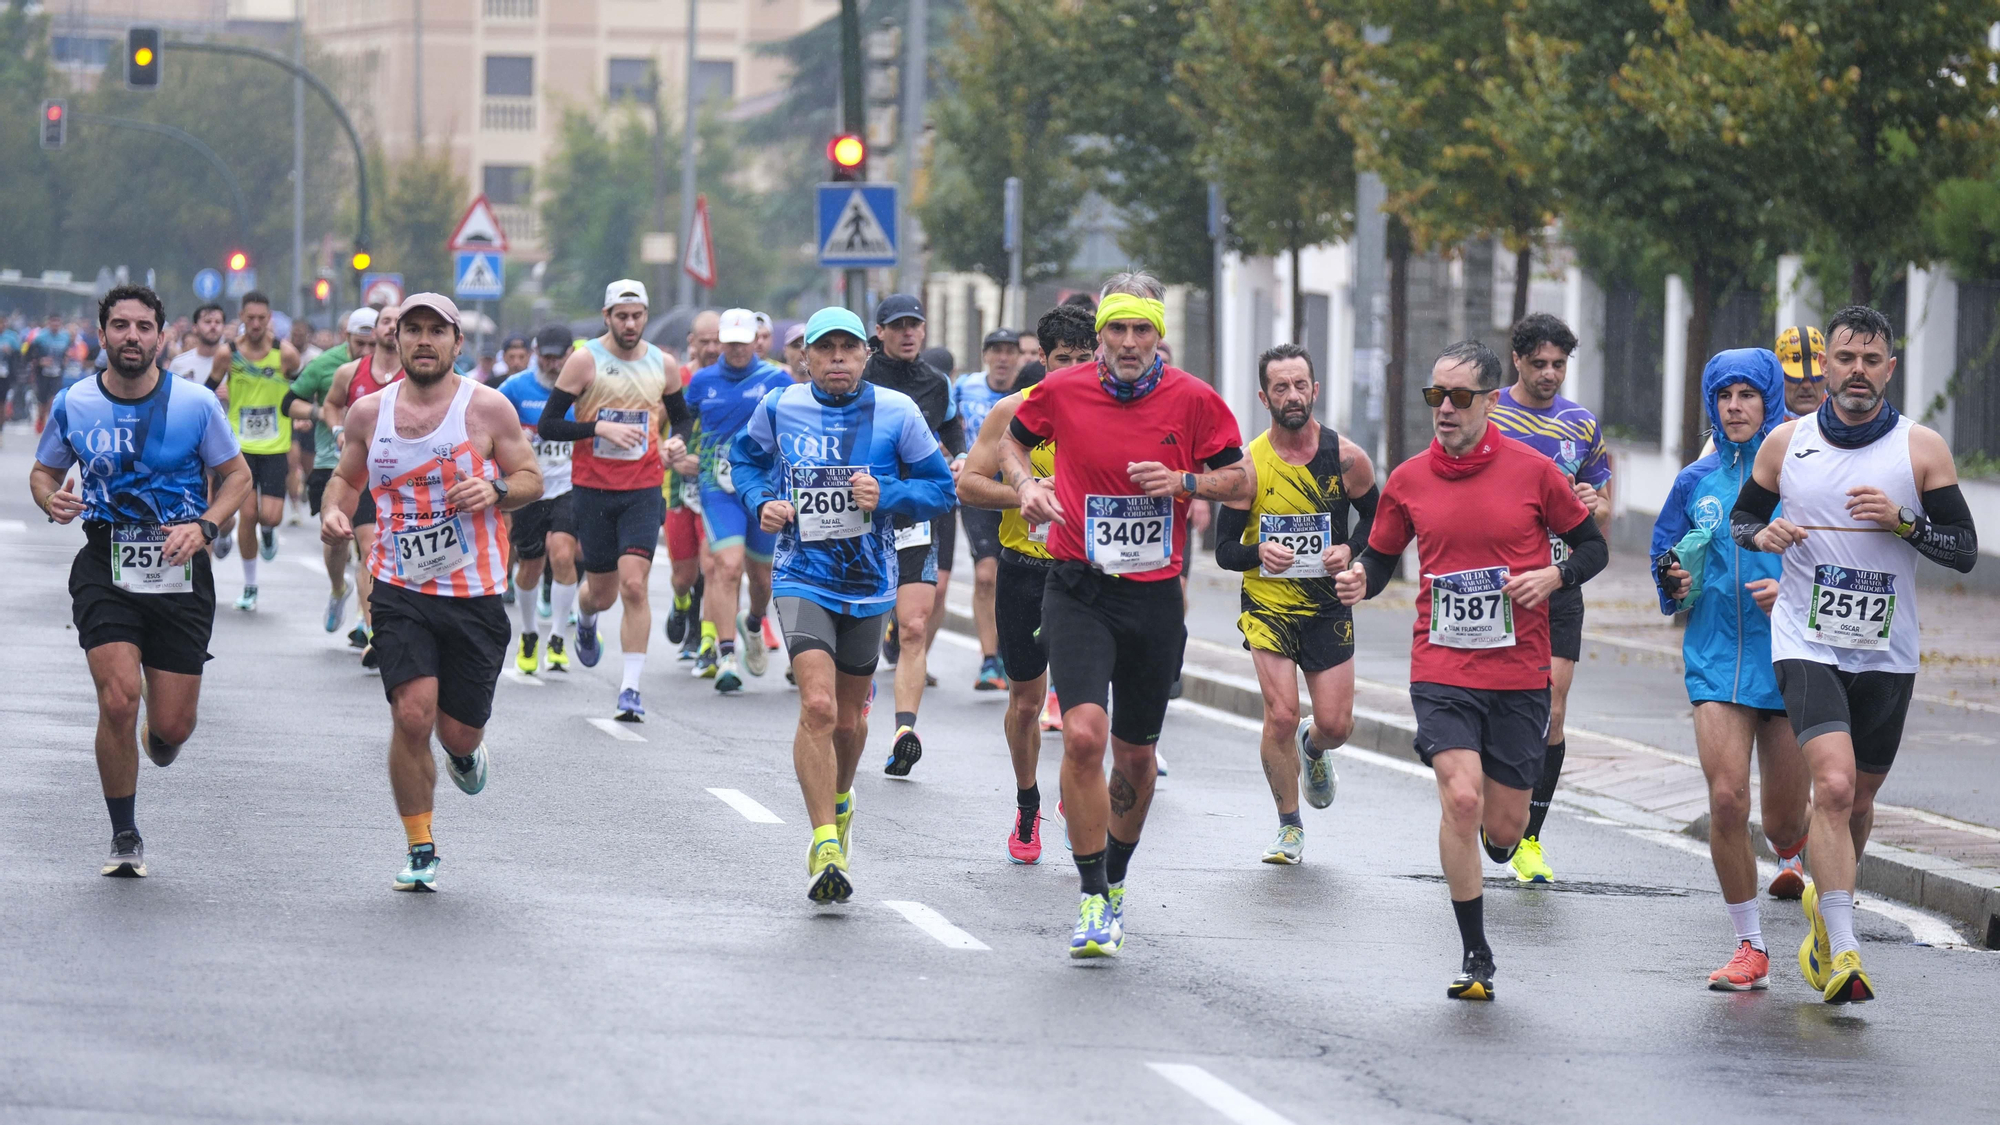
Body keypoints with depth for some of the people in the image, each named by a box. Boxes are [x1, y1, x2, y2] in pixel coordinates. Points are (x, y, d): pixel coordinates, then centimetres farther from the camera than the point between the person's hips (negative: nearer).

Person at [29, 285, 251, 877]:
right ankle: (124, 836, 2)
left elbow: (237, 475, 7)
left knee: (173, 726, 0)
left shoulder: (196, 404, -4)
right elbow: (43, 472, 15)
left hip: (180, 570, 0)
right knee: (118, 699, -18)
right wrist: (52, 500, -9)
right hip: (105, 568, 0)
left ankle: (157, 740, 42)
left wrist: (203, 527, -11)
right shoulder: (72, 405, 0)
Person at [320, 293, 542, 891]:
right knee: (412, 714, -16)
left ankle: (465, 753, 45)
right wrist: (334, 511, -2)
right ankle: (421, 849, 1)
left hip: (474, 596, -1)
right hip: (401, 592, 1)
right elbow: (346, 476, 19)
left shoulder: (488, 408, -4)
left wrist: (496, 490, -17)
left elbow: (532, 479, 4)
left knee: (459, 731, 4)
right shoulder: (370, 411, 4)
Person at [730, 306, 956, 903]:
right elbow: (745, 458, 16)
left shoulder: (896, 412, -5)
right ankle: (825, 846, -18)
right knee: (817, 706, -20)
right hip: (802, 578, -2)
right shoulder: (779, 408, -3)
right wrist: (762, 502, -4)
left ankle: (839, 799, 48)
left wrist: (886, 495, -18)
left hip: (869, 584, 2)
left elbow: (941, 489, -1)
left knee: (848, 718, 15)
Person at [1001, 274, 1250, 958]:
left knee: (1136, 753, 12)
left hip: (1155, 594, 1)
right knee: (1083, 735, -20)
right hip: (1078, 589, -1)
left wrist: (1185, 481, -13)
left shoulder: (1193, 400, -3)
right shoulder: (1063, 391, -3)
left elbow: (1241, 480, 5)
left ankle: (1115, 881, 36)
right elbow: (1013, 439, 17)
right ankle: (1093, 900, -10)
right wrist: (1026, 485, -3)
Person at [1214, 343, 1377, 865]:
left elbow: (1378, 520, 9)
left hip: (1328, 605, 2)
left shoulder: (1346, 458, -7)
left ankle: (1313, 748, 39)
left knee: (1336, 725, -1)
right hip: (1268, 602, -2)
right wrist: (1258, 552, -27)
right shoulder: (1248, 465, -10)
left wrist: (1350, 549, -12)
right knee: (1280, 716, -14)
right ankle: (1289, 827, 6)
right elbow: (1224, 549, -5)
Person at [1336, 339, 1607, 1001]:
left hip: (1519, 675, 0)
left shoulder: (1532, 471, -3)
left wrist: (1554, 577, -13)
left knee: (1503, 828, 3)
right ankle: (1475, 957, -7)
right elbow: (1382, 556, 14)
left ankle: (1497, 845, 44)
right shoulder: (1409, 480, 2)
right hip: (1441, 671, 0)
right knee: (1461, 797, -18)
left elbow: (1592, 546, 7)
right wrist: (1360, 581, -8)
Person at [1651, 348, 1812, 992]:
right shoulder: (1696, 482, 8)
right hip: (1716, 659, 2)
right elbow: (1666, 557, 20)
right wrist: (1676, 585, -3)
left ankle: (1789, 856, 46)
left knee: (1785, 819, 6)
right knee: (1726, 801, -13)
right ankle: (1750, 948, 0)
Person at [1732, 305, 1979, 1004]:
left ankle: (1825, 907, 42)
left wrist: (1902, 520, -18)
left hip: (1887, 654, 2)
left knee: (1858, 798, 14)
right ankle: (1841, 953, -22)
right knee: (1834, 787, -20)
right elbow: (1741, 516, 15)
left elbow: (1965, 552, -1)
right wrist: (1762, 534, -8)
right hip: (1807, 646, -2)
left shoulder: (1923, 449, -2)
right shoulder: (1786, 443, 1)